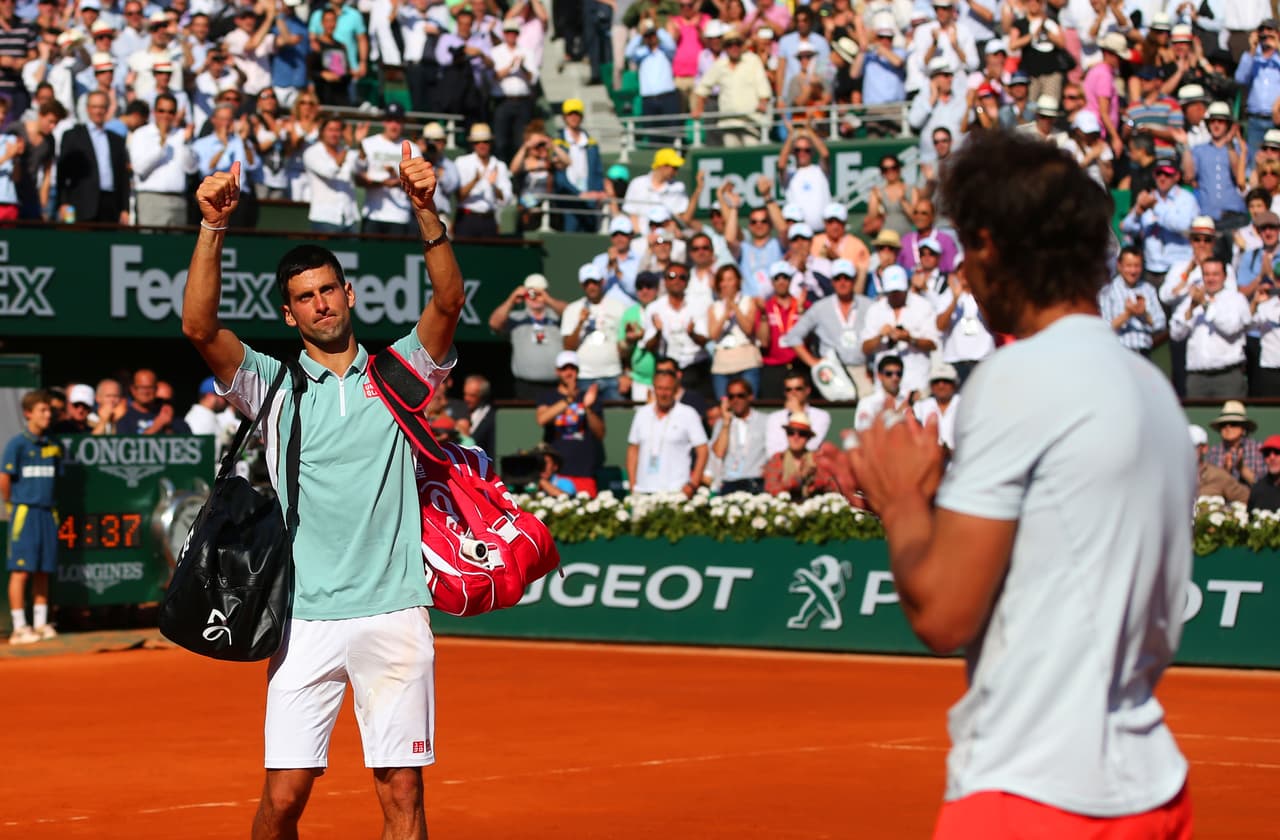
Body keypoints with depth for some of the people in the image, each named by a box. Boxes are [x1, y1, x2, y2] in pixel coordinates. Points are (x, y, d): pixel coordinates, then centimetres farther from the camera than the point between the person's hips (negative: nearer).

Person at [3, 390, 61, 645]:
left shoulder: (53, 445, 9)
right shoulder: (17, 443, -7)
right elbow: (4, 479, -5)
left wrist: (48, 502, 8)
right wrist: (12, 505, 2)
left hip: (47, 513, 5)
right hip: (24, 513, -5)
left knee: (43, 571, 8)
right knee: (21, 570, -5)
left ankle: (40, 624, 14)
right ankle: (19, 627, -4)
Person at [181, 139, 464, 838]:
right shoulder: (273, 384, 9)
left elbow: (448, 302, -7)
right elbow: (199, 327, -6)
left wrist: (426, 210, -21)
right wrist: (214, 226, -17)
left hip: (393, 616, 0)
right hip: (306, 618, 0)